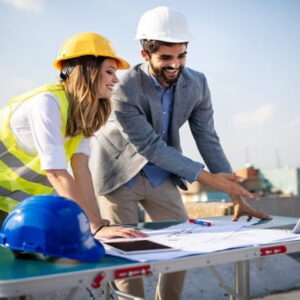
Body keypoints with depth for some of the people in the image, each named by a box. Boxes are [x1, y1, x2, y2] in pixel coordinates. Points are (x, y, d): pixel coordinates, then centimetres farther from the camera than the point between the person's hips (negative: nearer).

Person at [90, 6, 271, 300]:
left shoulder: (196, 83, -12)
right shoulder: (124, 90, -27)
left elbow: (207, 139, -7)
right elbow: (150, 146, -26)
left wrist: (237, 196, -10)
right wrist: (207, 177, -28)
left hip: (161, 174, 5)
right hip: (120, 173, -4)